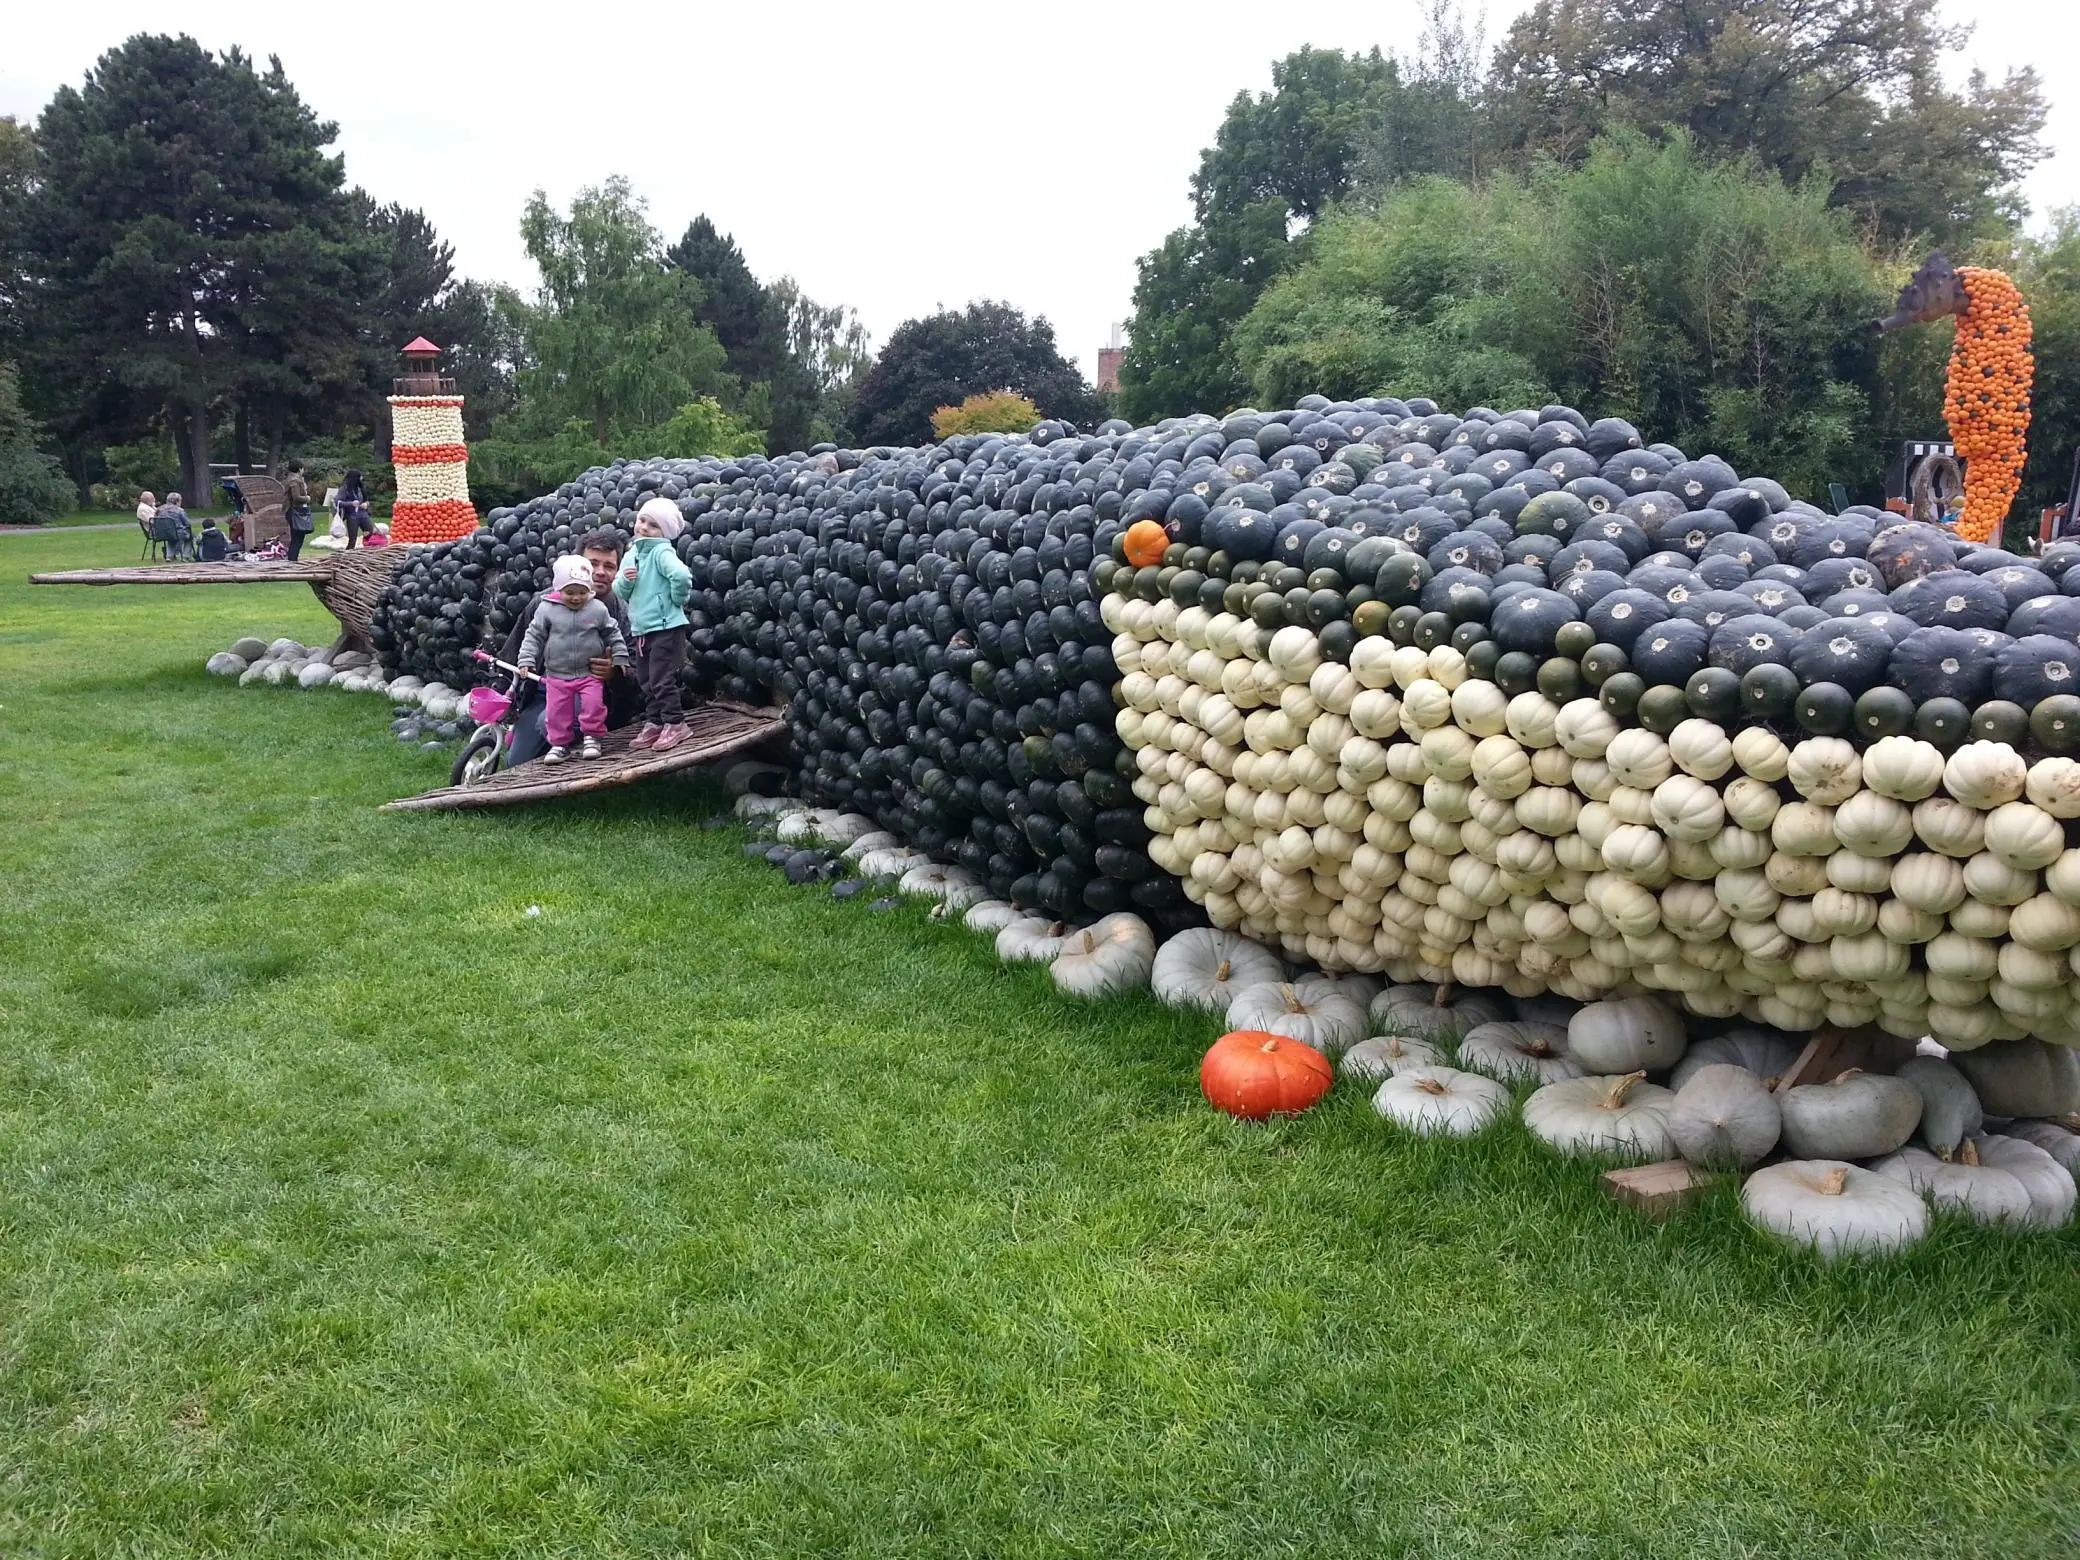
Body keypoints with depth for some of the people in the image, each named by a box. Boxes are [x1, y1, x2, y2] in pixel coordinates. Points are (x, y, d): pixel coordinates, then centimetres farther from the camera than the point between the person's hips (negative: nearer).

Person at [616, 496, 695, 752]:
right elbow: (619, 592, 14)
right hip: (641, 628, 9)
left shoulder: (661, 551, -14)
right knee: (646, 681, 14)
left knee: (661, 679, -6)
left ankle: (674, 723, 4)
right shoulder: (631, 554, 12)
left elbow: (681, 575, -32)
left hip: (666, 626, -9)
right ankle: (654, 724, 23)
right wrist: (624, 580, -8)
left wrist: (677, 599, -16)